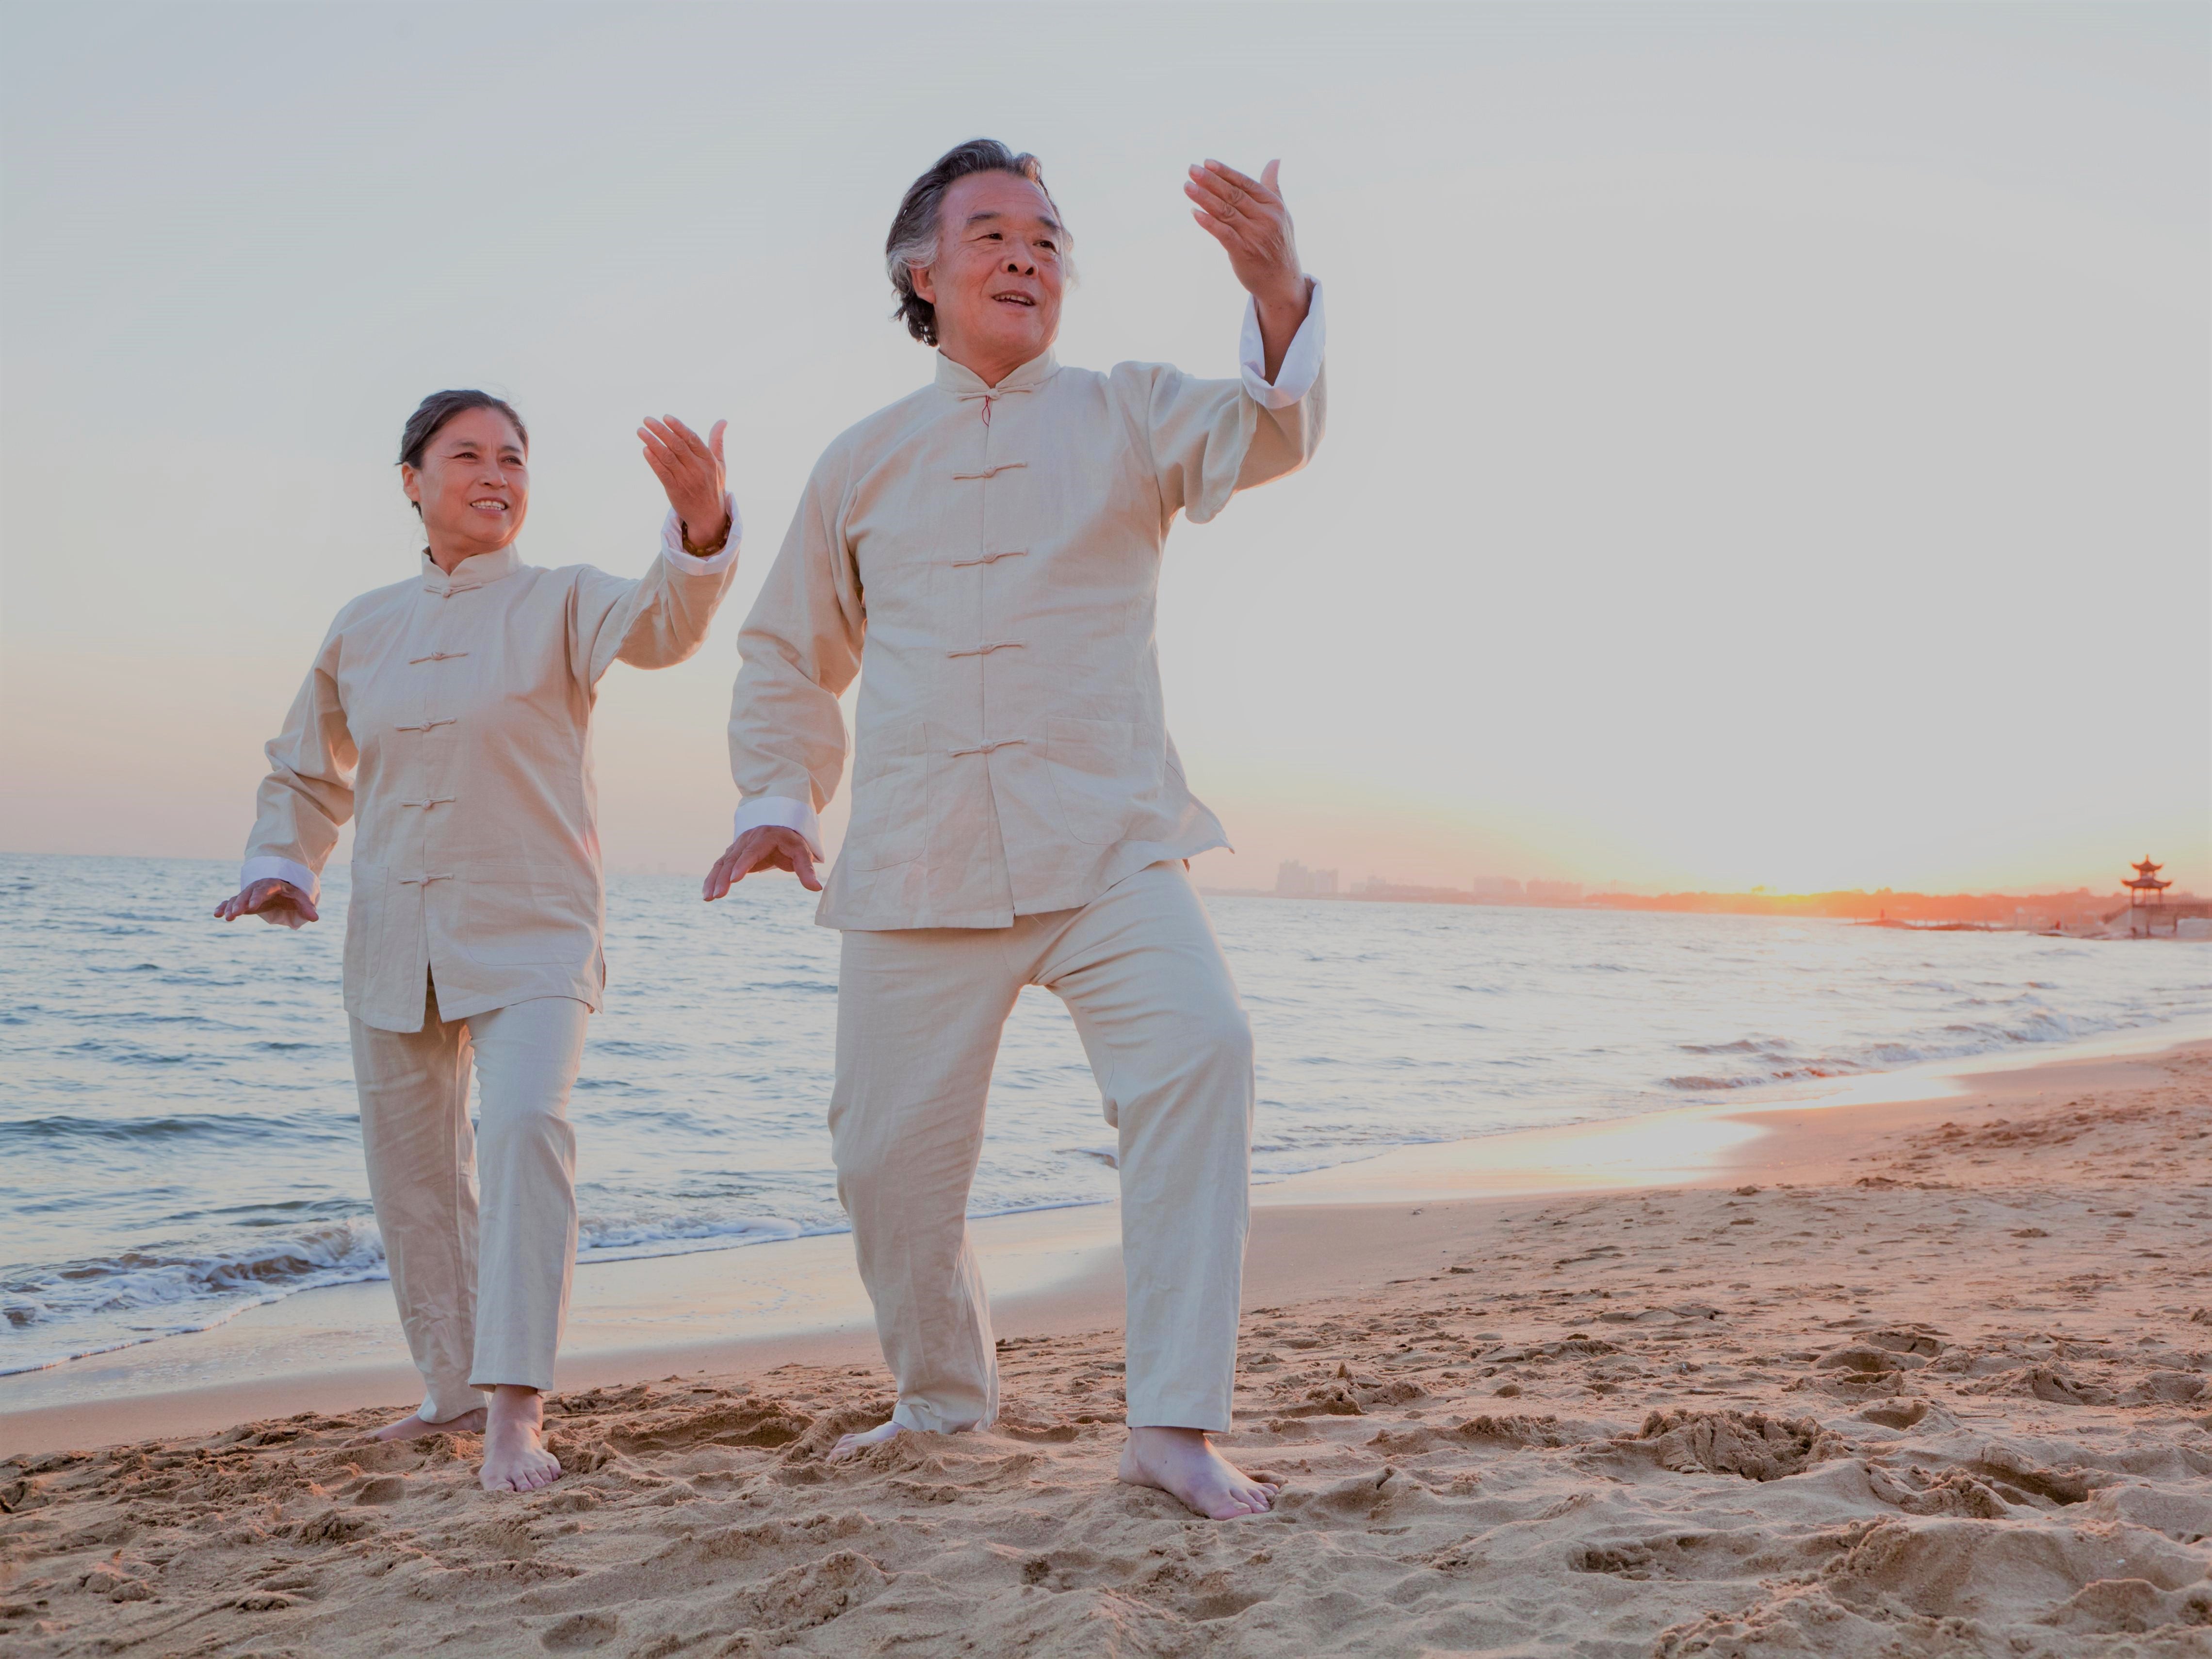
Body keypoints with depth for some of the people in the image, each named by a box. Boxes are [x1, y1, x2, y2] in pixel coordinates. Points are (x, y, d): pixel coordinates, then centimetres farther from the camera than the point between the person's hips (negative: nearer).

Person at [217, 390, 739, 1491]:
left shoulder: (562, 603, -3)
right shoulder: (364, 629, 8)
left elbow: (660, 622, -25)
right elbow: (307, 771, 21)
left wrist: (701, 526, -45)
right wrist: (282, 868, 2)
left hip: (530, 931, -4)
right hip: (393, 938, 5)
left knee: (527, 1126, -25)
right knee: (413, 1169, 11)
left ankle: (516, 1411, -23)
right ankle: (455, 1388, 29)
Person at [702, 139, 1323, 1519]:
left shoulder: (1127, 414, 8)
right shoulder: (862, 464, 13)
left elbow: (1262, 436, -13)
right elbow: (789, 655, 21)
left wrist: (1279, 297, -33)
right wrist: (782, 800, 6)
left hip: (1108, 846, -2)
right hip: (915, 869, 2)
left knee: (1199, 1050, -26)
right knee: (891, 1153, 5)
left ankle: (1177, 1424, -19)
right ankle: (944, 1399, 32)